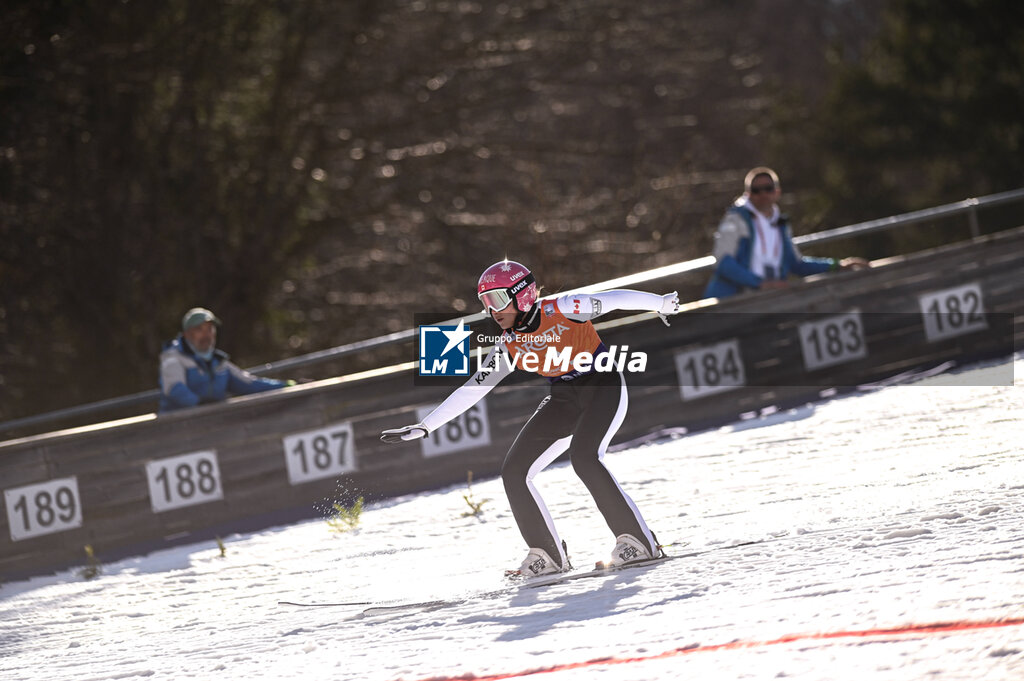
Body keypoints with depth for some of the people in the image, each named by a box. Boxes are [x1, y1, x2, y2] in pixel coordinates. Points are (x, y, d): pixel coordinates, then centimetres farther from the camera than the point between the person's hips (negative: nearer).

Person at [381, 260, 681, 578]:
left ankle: (636, 539, -24)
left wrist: (660, 302, -40)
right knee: (514, 472, -5)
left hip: (603, 387, -7)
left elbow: (610, 300, -25)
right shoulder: (509, 346, -1)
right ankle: (546, 553, 5)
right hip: (565, 399, 7)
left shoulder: (560, 310, -18)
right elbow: (472, 388, 4)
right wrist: (423, 427, 2)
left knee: (583, 457, -31)